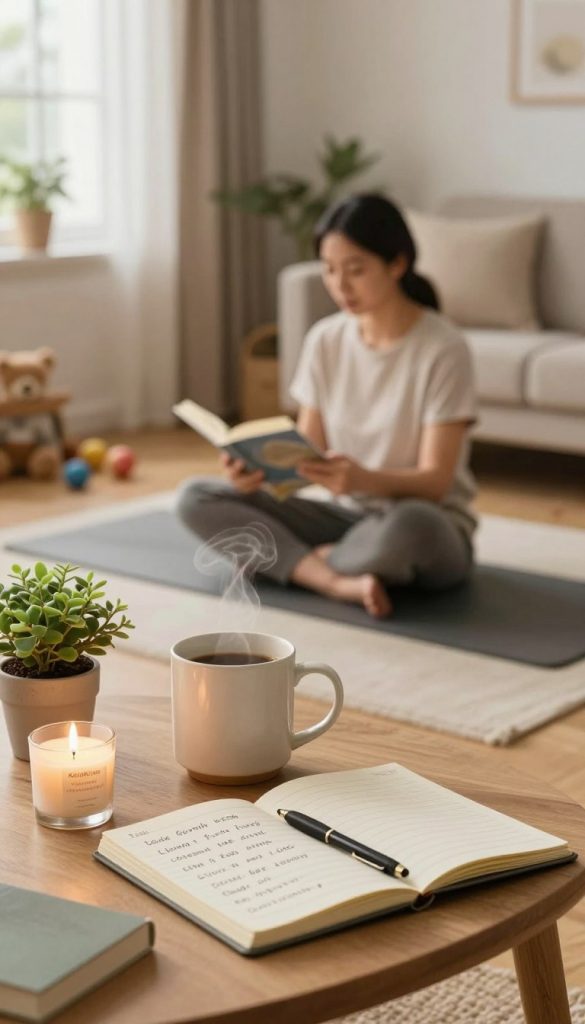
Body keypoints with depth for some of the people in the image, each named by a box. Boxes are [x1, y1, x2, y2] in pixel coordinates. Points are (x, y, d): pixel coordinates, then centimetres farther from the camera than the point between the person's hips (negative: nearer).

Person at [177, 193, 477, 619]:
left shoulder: (443, 349, -15)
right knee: (196, 497, -11)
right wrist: (261, 468, -21)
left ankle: (302, 563, -13)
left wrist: (363, 479, -39)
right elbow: (307, 452, 2)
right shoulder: (325, 340, 1)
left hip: (429, 528, -5)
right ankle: (339, 581, -27)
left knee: (410, 525, -43)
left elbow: (434, 481, -19)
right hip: (347, 515, 5)